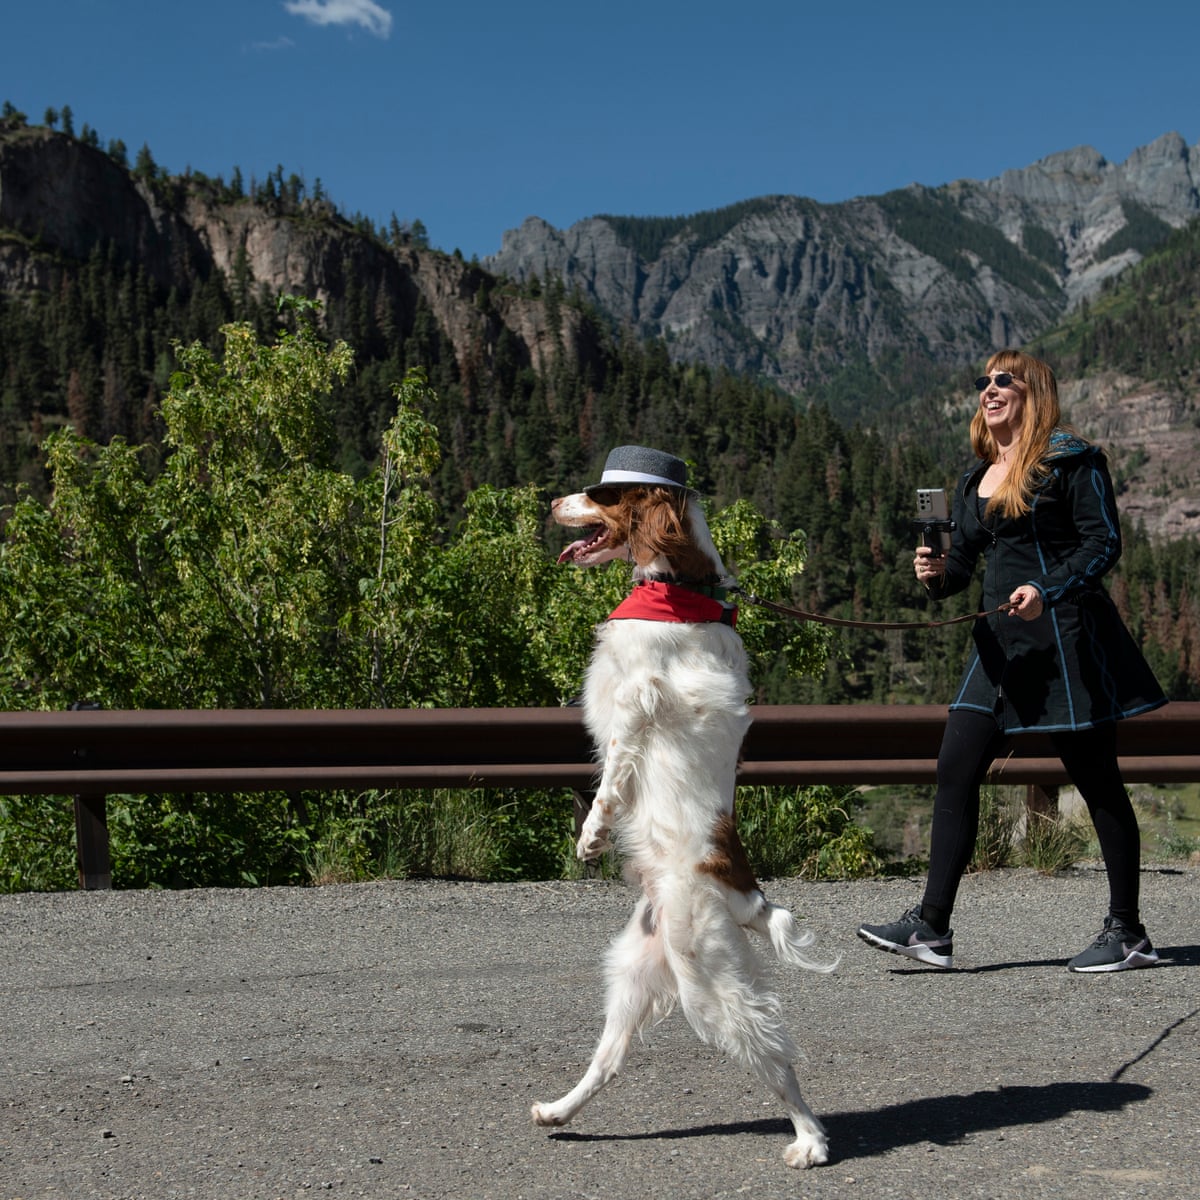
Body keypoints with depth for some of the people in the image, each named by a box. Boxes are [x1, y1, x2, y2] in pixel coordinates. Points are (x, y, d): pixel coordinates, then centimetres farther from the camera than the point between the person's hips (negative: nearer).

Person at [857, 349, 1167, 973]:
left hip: (1066, 636, -7)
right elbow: (962, 564, 18)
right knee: (955, 769, -1)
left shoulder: (1069, 459, -3)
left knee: (1097, 781, 1)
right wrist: (937, 575, -5)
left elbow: (1104, 541, -10)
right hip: (1000, 640, 7)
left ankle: (1127, 932, 11)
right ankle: (931, 926, 2)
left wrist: (1048, 592, -23)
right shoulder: (975, 481, 17)